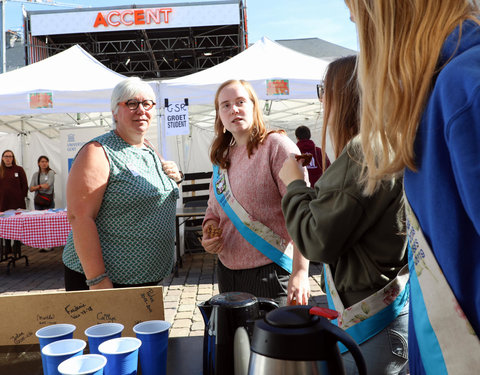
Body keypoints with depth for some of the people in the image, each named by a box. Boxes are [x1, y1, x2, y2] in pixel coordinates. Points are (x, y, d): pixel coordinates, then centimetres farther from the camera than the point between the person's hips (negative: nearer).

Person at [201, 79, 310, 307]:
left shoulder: (276, 146, -9)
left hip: (270, 272, -6)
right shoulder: (222, 157, 12)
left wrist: (300, 272, -22)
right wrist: (209, 234, -1)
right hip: (227, 271, 6)